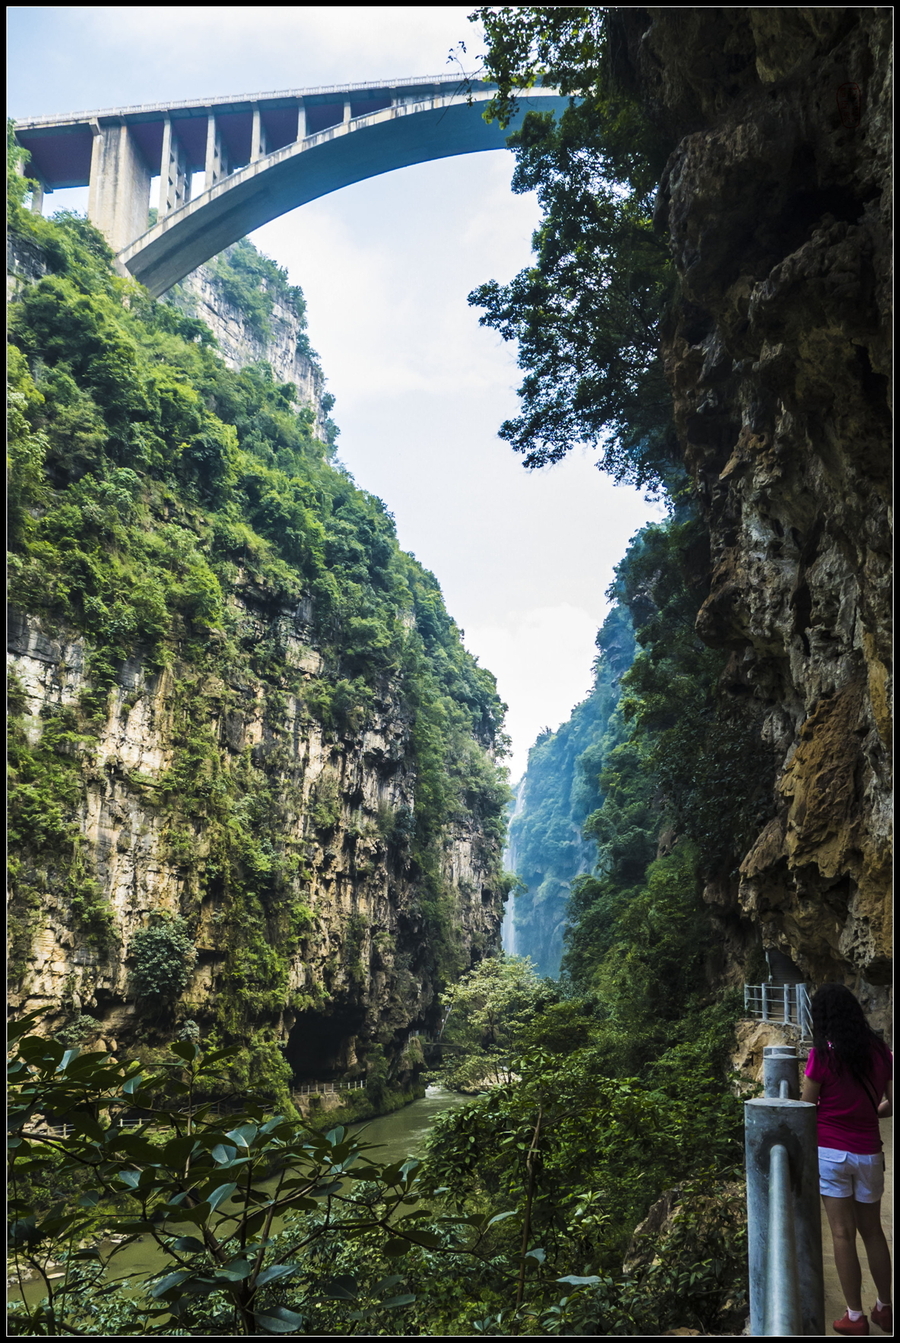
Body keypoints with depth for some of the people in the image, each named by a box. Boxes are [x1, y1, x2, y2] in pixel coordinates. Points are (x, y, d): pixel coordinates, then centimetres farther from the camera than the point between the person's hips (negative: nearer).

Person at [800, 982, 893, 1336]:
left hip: (830, 1152, -4)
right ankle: (885, 1308, 29)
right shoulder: (879, 1052, -2)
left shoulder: (823, 1055, -14)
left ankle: (855, 1317, 14)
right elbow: (891, 1105, 4)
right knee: (872, 1231, 19)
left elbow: (806, 1108, -8)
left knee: (843, 1234, 6)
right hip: (868, 1153, 4)